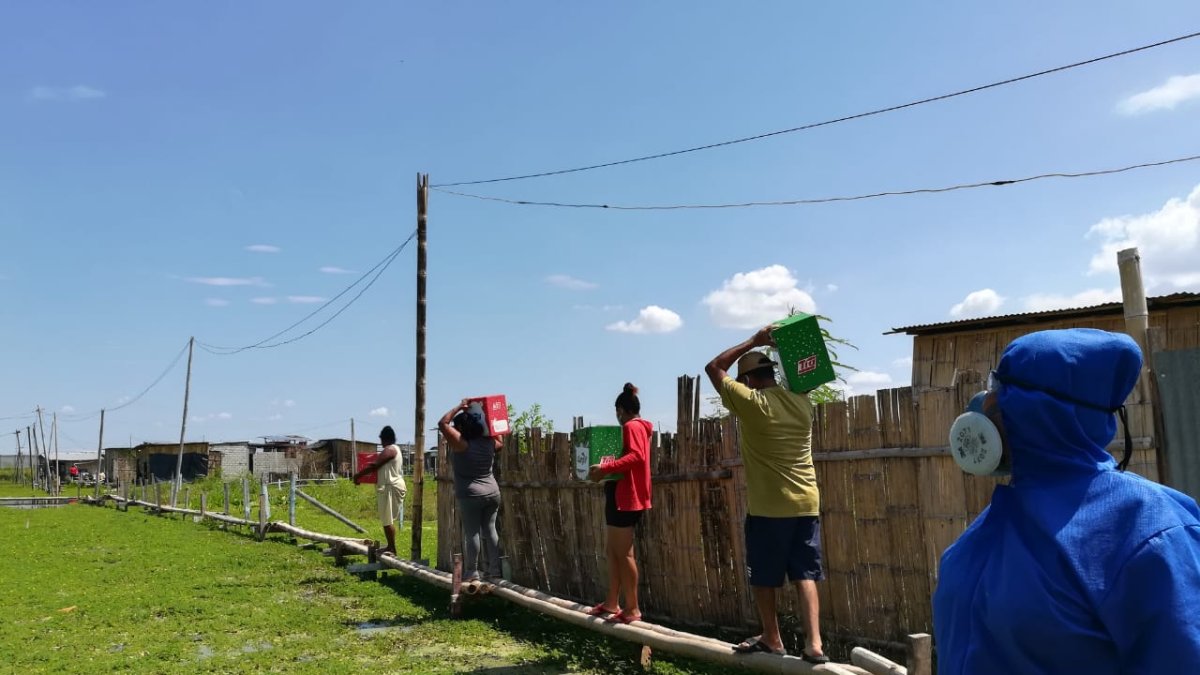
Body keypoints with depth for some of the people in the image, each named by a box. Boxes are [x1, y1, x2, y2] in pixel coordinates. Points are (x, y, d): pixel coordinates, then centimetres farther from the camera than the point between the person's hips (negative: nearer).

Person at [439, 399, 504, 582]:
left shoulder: (461, 443, -12)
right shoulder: (488, 442, 4)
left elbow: (443, 423, -12)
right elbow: (501, 443, 26)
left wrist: (459, 407, -5)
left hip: (470, 496, -6)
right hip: (493, 492, 6)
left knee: (472, 533, 0)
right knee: (490, 530, 11)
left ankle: (472, 574, 3)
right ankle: (495, 570, 14)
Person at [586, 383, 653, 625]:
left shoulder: (631, 426, -11)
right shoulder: (638, 427, 20)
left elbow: (636, 456, -26)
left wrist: (605, 468, -31)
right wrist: (607, 469, 19)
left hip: (625, 497, -10)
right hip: (620, 495, 10)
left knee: (623, 553, -7)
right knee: (612, 550, 12)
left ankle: (632, 609, -2)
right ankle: (612, 603, 18)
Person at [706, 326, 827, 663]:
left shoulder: (750, 402, -11)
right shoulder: (803, 401, 3)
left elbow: (714, 368, 0)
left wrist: (753, 342, 2)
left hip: (768, 507, -5)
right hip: (807, 503, 5)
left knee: (764, 577, 12)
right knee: (805, 575, 7)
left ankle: (772, 639, 24)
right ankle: (813, 643, 0)